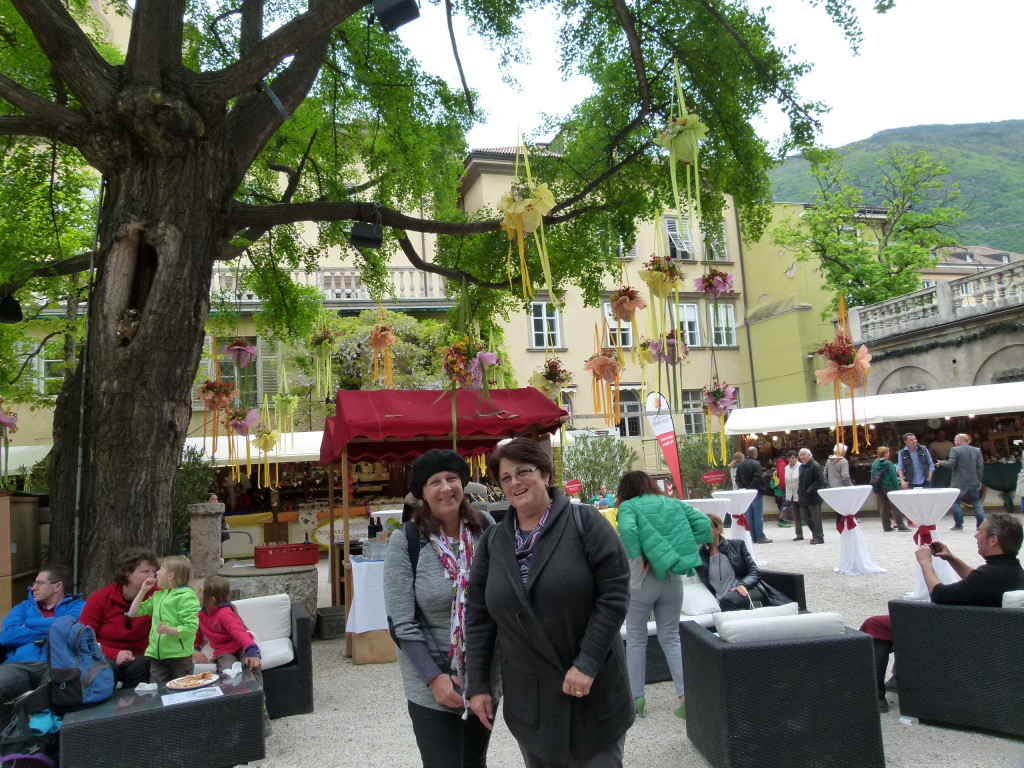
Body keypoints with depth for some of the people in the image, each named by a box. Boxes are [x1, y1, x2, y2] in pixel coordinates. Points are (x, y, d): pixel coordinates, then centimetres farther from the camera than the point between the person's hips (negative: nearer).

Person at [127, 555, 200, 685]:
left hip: (179, 656, -7)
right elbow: (133, 613, 19)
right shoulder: (158, 595, 14)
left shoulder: (186, 596, -11)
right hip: (157, 655, 7)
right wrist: (143, 590, 12)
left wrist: (168, 630, -28)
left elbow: (191, 627, -17)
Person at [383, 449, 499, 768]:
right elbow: (402, 623, -14)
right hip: (431, 684, -4)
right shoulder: (406, 541, -15)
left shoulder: (485, 527, -5)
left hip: (485, 675, 4)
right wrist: (434, 678, -17)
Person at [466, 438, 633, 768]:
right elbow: (480, 617, 6)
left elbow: (614, 593, -13)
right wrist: (477, 684, 5)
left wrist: (587, 663, -17)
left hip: (593, 689, -3)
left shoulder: (584, 522, -8)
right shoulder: (493, 542, 3)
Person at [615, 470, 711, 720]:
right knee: (671, 638, 15)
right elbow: (703, 523, 2)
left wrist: (638, 558, -15)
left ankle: (636, 698, 16)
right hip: (672, 579, 4)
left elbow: (627, 529, -24)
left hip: (641, 581, -4)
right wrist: (684, 552, 6)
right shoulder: (673, 503, 10)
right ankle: (686, 693, 6)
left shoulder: (628, 506, -3)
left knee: (636, 640, 11)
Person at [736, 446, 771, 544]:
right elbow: (759, 478, -20)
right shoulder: (756, 464, -12)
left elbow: (737, 479, 9)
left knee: (749, 516, 9)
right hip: (756, 492, -7)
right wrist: (762, 488, -8)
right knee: (758, 516, -3)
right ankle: (760, 538, -2)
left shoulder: (740, 465, 9)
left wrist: (742, 488, 10)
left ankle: (754, 537, 12)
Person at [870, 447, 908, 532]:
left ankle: (886, 527, 11)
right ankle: (901, 526, -1)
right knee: (895, 507, -1)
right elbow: (893, 477, -11)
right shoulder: (888, 464, -10)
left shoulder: (874, 464, 5)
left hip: (879, 488, 6)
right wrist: (898, 488, -7)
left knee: (883, 508, 8)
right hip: (889, 487, -6)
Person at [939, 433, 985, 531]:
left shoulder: (955, 450, -7)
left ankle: (958, 525, 0)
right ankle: (980, 525, 9)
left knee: (955, 503, 3)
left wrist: (942, 463, 6)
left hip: (959, 482, -5)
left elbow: (951, 464, -13)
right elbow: (980, 466, 6)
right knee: (977, 503, 12)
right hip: (974, 482, 5)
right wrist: (979, 480, 11)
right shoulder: (977, 450, 9)